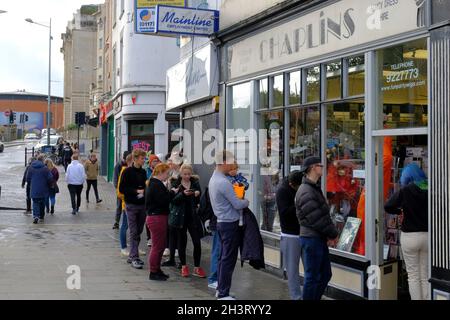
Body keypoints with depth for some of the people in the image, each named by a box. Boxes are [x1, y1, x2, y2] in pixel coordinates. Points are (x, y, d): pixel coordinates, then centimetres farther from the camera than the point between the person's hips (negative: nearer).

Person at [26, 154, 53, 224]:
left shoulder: (31, 168, 0)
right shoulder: (45, 168, -11)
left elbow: (28, 178, 6)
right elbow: (50, 178, -13)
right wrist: (48, 184, 9)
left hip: (34, 190, 2)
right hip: (43, 190, -2)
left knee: (35, 203, 3)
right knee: (42, 203, 15)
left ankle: (35, 216, -17)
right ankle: (41, 216, 26)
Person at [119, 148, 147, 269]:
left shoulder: (143, 172, 10)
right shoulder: (128, 172, -7)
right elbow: (121, 189, -10)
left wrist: (145, 191, -1)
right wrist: (136, 191, -18)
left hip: (142, 205, 6)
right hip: (131, 205, -6)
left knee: (138, 232, 10)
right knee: (133, 232, -5)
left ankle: (132, 256, 20)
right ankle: (134, 258, -2)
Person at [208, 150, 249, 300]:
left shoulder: (213, 179, 11)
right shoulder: (223, 182, -21)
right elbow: (237, 205, -18)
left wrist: (239, 200, 9)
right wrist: (246, 201, 2)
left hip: (221, 222, 10)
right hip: (230, 224, -10)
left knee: (223, 257, 16)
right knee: (228, 259, -4)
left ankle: (220, 288, 24)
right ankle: (223, 294, 0)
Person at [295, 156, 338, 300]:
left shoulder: (314, 188, 15)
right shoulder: (306, 191, -18)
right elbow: (316, 218, -21)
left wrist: (331, 232, 3)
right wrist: (333, 233, -11)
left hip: (319, 237, 10)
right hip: (311, 238, -10)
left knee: (325, 274, 16)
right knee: (312, 277, -2)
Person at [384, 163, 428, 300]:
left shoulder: (405, 191, -10)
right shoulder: (429, 190, -1)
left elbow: (388, 207, -11)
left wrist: (401, 211, 6)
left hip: (410, 236, -3)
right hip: (427, 235, 4)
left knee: (413, 276, 4)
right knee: (425, 276, 11)